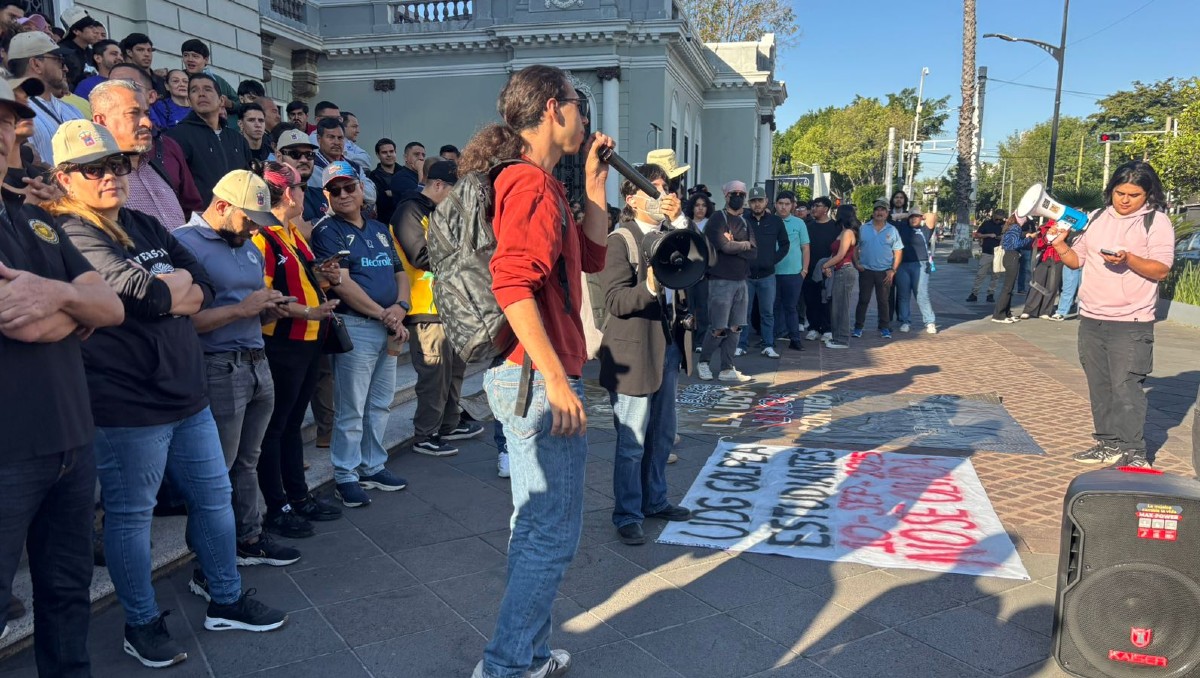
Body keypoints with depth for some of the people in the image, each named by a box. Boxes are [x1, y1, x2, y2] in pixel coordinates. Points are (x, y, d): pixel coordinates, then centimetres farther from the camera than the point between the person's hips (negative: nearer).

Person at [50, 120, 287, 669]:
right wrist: (177, 286, -6)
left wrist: (172, 291, -12)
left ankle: (226, 601, 32)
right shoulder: (72, 236, -12)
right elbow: (139, 291, -25)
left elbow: (201, 284, 7)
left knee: (214, 496, 15)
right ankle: (142, 623, 26)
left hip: (186, 392, 8)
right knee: (131, 515, 8)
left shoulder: (144, 225, 12)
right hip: (126, 403, -8)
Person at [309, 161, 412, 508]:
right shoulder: (327, 231, -5)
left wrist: (400, 307, -6)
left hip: (389, 328, 7)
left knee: (380, 404, 14)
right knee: (351, 408, -1)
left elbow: (399, 272, 14)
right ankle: (345, 476, 11)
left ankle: (372, 466, 27)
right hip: (355, 326, -7)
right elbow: (342, 283, -14)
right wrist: (383, 314, -14)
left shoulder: (379, 229, 17)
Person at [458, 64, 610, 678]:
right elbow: (512, 284, -27)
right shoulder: (533, 182, -15)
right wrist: (556, 379, -27)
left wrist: (594, 182, 13)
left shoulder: (531, 180, 17)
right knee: (555, 533, -2)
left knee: (535, 525, 18)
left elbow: (591, 257, 20)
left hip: (522, 376, 11)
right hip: (538, 377, -11)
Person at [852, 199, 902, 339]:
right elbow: (855, 247, 7)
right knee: (863, 300, 2)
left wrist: (893, 270, -5)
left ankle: (884, 328, 15)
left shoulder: (892, 230, 3)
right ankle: (858, 327, 8)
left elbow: (898, 252, 3)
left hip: (884, 272, 0)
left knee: (883, 301, 7)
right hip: (866, 270, 0)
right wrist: (856, 263, -7)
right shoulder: (863, 229, 4)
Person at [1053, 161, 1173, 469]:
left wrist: (1128, 259, -26)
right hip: (1090, 319, 6)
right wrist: (1059, 244, -4)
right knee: (1099, 386, 10)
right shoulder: (1096, 219, 12)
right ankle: (1109, 444, 20)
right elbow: (1076, 260, 15)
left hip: (1131, 323, -5)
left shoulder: (1157, 221, -3)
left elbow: (1161, 270, -10)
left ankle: (1134, 453, 0)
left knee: (1125, 387, -8)